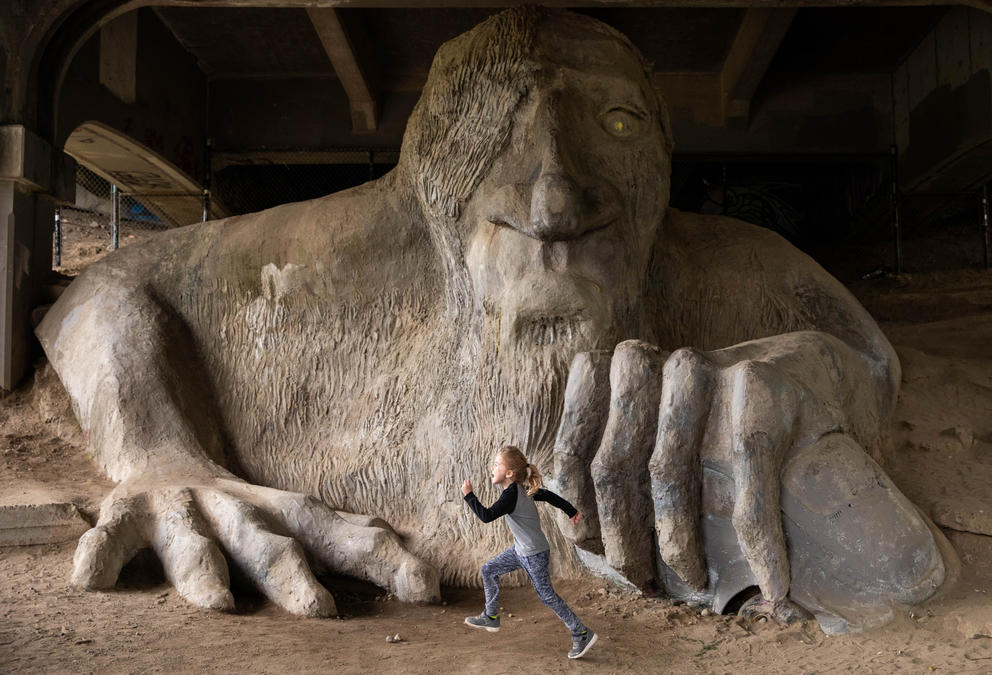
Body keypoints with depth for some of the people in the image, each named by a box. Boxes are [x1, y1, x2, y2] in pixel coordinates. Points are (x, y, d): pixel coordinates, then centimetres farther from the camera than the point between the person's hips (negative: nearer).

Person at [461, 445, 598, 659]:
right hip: (521, 550, 10)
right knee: (489, 570, 13)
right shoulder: (521, 490, 3)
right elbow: (548, 495, 13)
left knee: (547, 595, -1)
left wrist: (469, 495, -22)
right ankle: (490, 618, 26)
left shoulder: (511, 495, -26)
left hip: (534, 554, -10)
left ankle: (582, 634, 8)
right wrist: (572, 511, 23)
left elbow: (486, 516, -32)